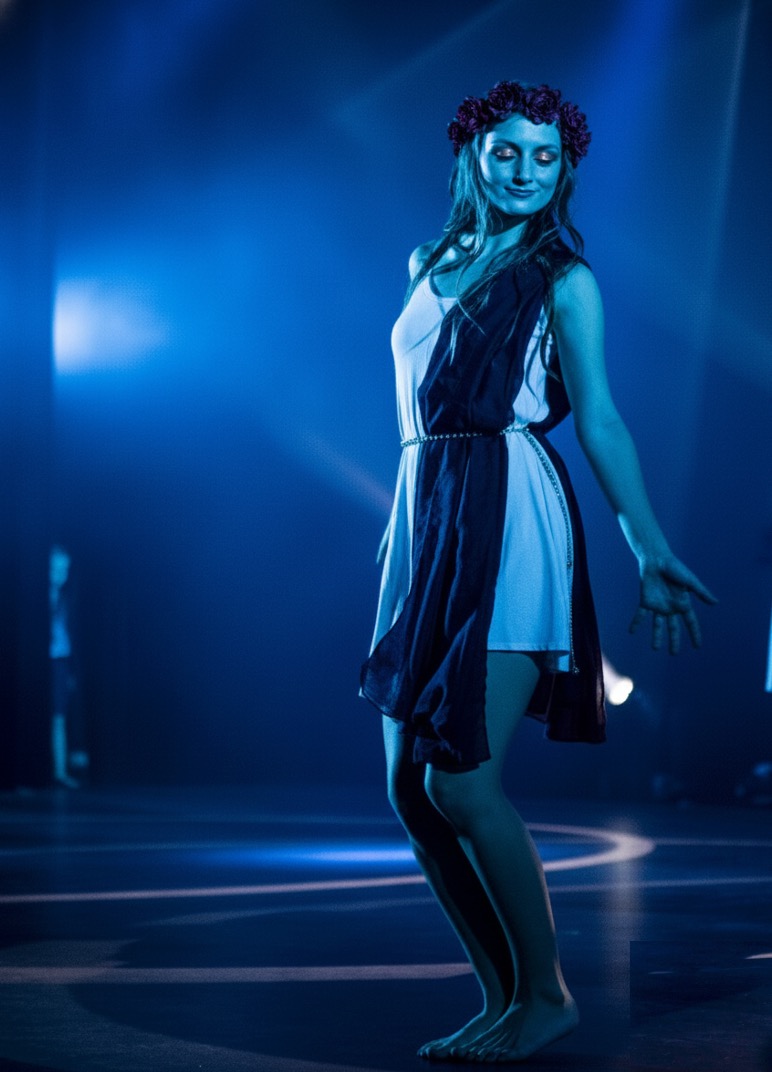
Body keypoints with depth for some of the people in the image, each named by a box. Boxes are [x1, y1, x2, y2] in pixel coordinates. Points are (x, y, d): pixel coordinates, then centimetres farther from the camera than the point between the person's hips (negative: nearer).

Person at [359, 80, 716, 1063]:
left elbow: (598, 420, -3)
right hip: (424, 525, 7)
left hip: (508, 520, -6)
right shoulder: (431, 267, 17)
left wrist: (651, 553, -9)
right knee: (410, 787, 3)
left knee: (459, 781, -12)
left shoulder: (561, 277, 1)